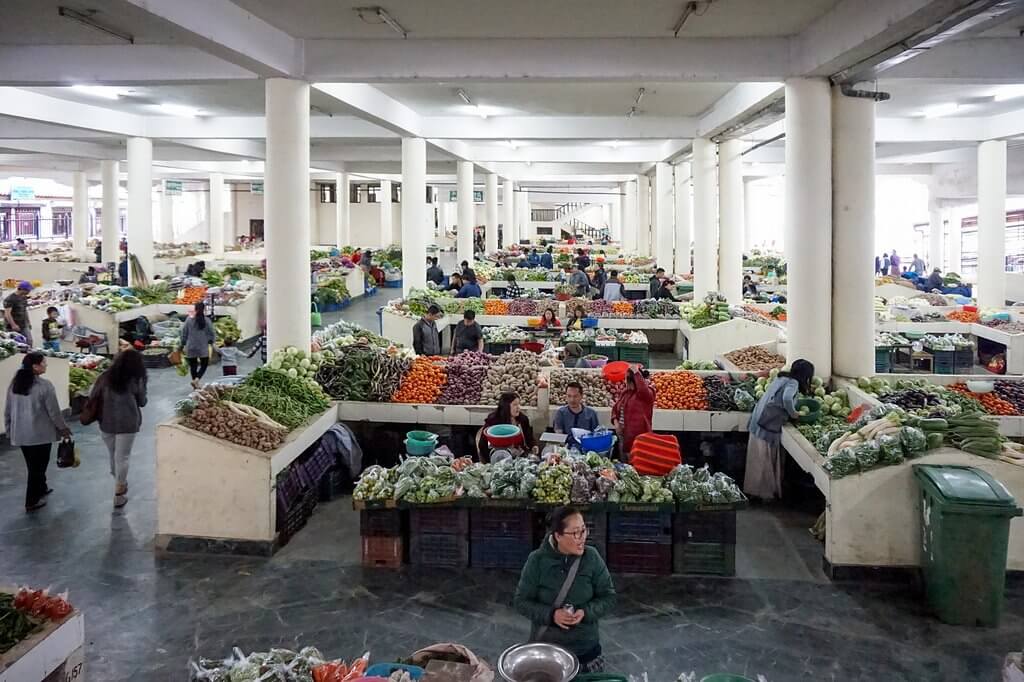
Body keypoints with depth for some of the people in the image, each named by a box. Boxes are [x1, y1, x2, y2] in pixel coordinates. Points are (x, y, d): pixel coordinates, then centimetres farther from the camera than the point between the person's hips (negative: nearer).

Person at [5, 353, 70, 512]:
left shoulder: (14, 384, 2)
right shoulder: (44, 385, -18)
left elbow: (7, 411, 9)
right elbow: (54, 412, -13)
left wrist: (10, 430, 21)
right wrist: (63, 428, 1)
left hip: (20, 434, 6)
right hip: (41, 434, -6)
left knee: (33, 465, 22)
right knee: (38, 466, 6)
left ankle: (41, 488, 40)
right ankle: (32, 502, 11)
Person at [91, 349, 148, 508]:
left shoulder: (105, 377, 1)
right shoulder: (136, 380, -6)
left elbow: (92, 397, 6)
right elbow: (142, 402, 4)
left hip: (106, 422, 3)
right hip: (127, 424, -3)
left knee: (113, 455, 20)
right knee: (122, 457, 3)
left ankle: (120, 484, 38)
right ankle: (119, 494, 7)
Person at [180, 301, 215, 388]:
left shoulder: (189, 320, -4)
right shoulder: (207, 321, -7)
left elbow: (184, 334, 1)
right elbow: (211, 334, -2)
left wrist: (183, 346, 10)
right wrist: (211, 343, 14)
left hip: (191, 348, 1)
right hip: (203, 347, -1)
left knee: (193, 365, 12)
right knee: (204, 364, 10)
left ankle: (195, 382, 17)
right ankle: (197, 379, -11)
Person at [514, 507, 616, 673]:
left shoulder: (592, 557, -9)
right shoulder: (537, 560, -13)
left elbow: (608, 597, -3)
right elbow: (521, 600, -8)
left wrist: (586, 612, -20)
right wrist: (551, 615, -22)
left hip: (586, 648, 1)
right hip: (545, 648, -1)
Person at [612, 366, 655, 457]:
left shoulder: (647, 393, -9)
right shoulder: (626, 393, 13)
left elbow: (642, 389, -33)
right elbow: (615, 408, 20)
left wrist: (637, 373, -23)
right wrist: (615, 422, 3)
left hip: (638, 436, -8)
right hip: (623, 434, 8)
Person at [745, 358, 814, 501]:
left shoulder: (782, 378, 14)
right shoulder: (793, 383, -11)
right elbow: (787, 398, -30)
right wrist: (793, 414, -14)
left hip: (758, 422, 8)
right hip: (767, 426, -8)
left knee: (758, 460, 15)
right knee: (765, 461, 2)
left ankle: (754, 491, 24)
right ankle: (765, 493, 12)